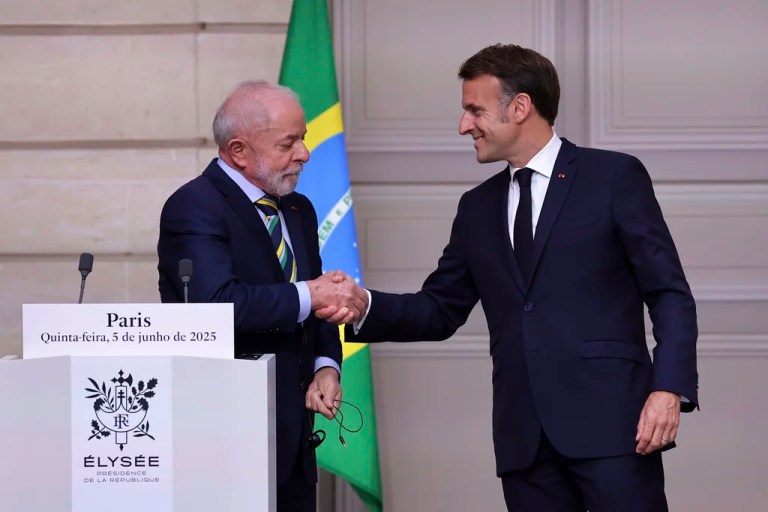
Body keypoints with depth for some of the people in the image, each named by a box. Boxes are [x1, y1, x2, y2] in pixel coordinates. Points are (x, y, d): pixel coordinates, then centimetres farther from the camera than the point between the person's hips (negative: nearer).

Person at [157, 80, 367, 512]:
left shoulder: (298, 210, 15)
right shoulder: (194, 208, -11)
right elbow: (217, 302, -27)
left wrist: (326, 367, -3)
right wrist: (309, 295, -22)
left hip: (293, 436, 8)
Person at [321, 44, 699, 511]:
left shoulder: (615, 177, 2)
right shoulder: (478, 208, 18)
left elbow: (670, 294, -1)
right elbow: (440, 310, 19)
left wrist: (669, 389, -14)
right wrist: (364, 306, 1)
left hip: (609, 420, -5)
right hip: (525, 437, 5)